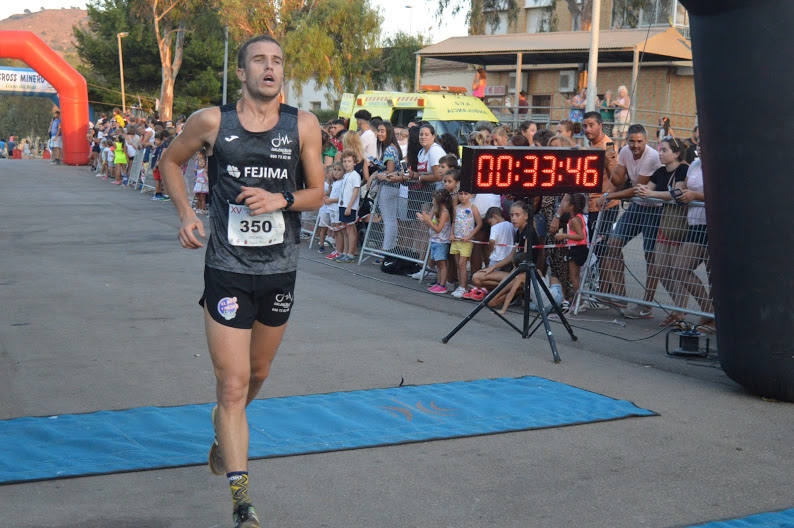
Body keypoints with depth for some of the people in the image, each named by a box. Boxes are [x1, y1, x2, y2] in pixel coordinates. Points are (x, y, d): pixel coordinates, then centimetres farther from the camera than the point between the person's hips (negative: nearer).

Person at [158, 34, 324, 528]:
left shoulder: (304, 125, -3)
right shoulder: (212, 121, -6)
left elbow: (318, 192, 4)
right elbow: (171, 161, 12)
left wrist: (281, 200, -16)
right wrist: (186, 214, -1)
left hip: (280, 271, 3)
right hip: (227, 271, -3)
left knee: (257, 374, 21)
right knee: (233, 386, -8)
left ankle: (224, 432, 53)